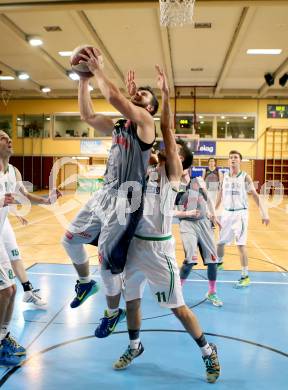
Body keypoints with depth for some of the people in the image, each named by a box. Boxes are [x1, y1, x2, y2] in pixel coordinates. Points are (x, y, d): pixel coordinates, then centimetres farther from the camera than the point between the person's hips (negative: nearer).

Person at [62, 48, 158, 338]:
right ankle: (85, 283, 39)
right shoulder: (118, 126, 15)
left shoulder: (145, 122, -9)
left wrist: (98, 70, -12)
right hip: (104, 194, 8)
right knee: (70, 239, 16)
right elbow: (87, 115, 12)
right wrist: (84, 78, 7)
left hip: (124, 201, -8)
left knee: (108, 262, -3)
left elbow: (114, 98, -23)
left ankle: (113, 313, 22)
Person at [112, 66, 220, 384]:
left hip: (157, 247, -6)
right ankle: (135, 346, 41)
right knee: (131, 299, 18)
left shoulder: (173, 172, -3)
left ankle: (208, 351, 24)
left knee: (177, 307, 3)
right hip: (133, 243, 6)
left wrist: (164, 93, -16)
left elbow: (165, 129, -13)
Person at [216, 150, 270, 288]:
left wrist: (264, 212, -17)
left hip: (240, 213, -4)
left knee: (241, 245, -8)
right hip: (226, 213, 4)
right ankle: (219, 263, 42)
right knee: (220, 242, 13)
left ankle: (245, 277, 3)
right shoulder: (225, 177, 6)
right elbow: (220, 195, 15)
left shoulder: (245, 177, -6)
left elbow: (255, 195, -8)